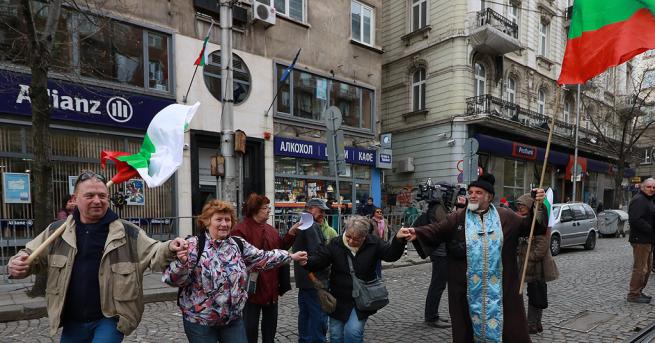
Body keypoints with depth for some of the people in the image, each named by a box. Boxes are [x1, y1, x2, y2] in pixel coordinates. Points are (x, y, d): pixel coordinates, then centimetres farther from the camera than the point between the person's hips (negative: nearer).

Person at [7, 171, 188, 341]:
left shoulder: (127, 232, -8)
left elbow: (152, 253, -8)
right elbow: (31, 256, 12)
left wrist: (169, 249, -29)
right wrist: (19, 265, -9)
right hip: (72, 321, 4)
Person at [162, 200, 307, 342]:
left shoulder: (238, 244, 3)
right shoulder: (194, 245, -14)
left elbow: (263, 258, 11)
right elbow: (172, 279, -15)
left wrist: (291, 256, 11)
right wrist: (181, 263, -36)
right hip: (200, 320, -4)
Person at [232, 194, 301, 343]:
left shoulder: (270, 229, 11)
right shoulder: (240, 230, -15)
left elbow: (281, 249, 8)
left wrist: (291, 233, -3)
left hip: (271, 287, 7)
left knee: (270, 324, 20)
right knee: (250, 327, 7)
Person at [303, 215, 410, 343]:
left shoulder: (374, 243, -9)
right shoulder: (335, 244, -10)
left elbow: (391, 254, -6)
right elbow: (317, 261, -11)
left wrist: (398, 239, -25)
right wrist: (307, 260, -34)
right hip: (339, 300, 1)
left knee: (353, 332, -15)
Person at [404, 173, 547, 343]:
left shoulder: (506, 216, 4)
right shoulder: (457, 219, -1)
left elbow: (529, 226, 6)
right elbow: (436, 230, -9)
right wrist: (416, 233, -27)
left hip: (499, 286, 1)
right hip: (468, 287, 0)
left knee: (498, 323, 11)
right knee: (471, 322, 11)